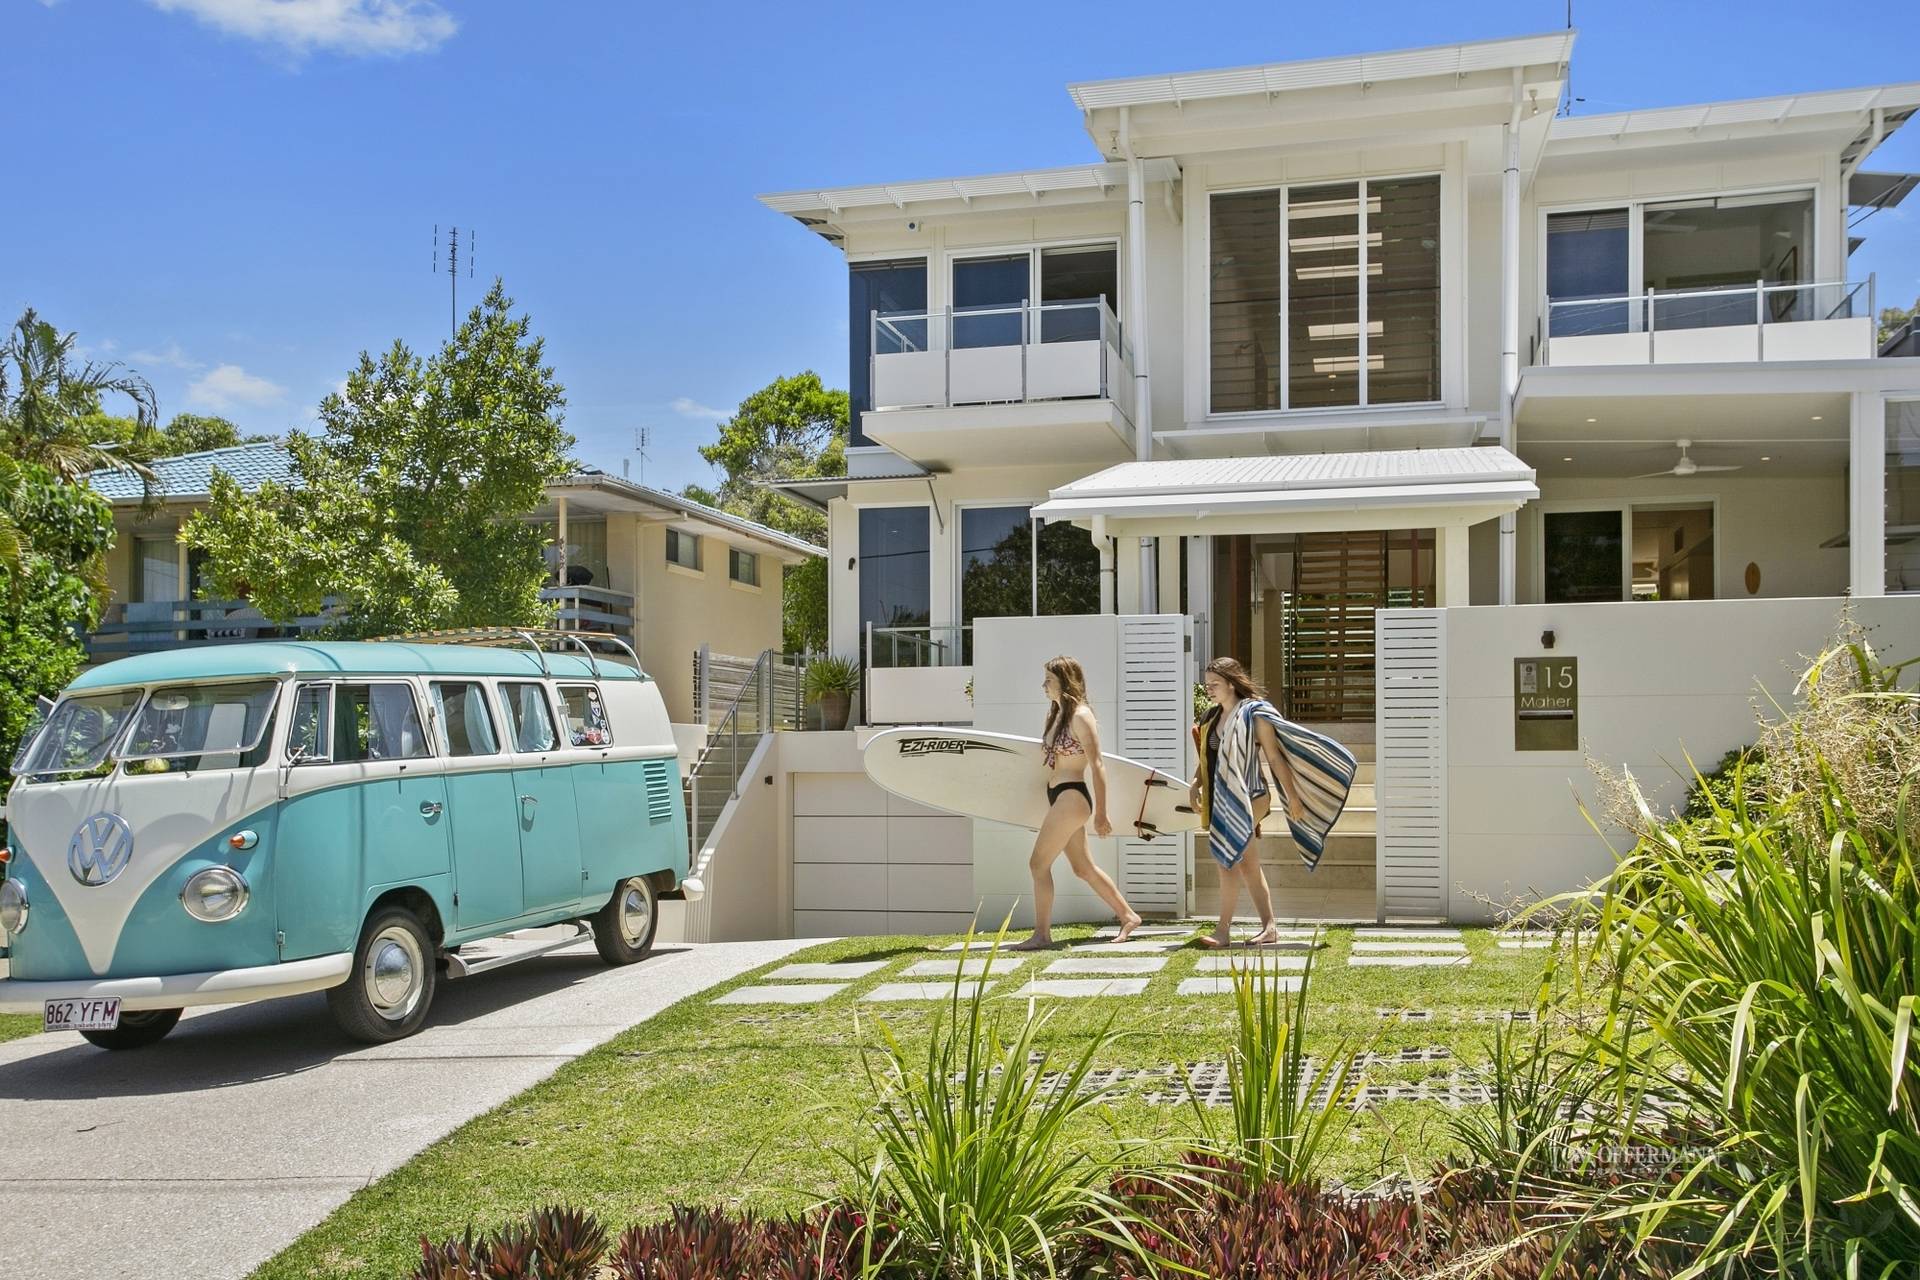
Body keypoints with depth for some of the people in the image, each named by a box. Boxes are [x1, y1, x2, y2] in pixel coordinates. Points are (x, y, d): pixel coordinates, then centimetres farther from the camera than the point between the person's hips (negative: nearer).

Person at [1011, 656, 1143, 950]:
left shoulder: (1080, 716, -14)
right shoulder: (1057, 713, 12)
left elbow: (1097, 766, -16)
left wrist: (1101, 814, -17)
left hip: (1071, 798, -9)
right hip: (1058, 798, 9)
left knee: (1038, 863, -5)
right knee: (1083, 867, 15)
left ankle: (1042, 934, 3)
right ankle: (1127, 916, 26)